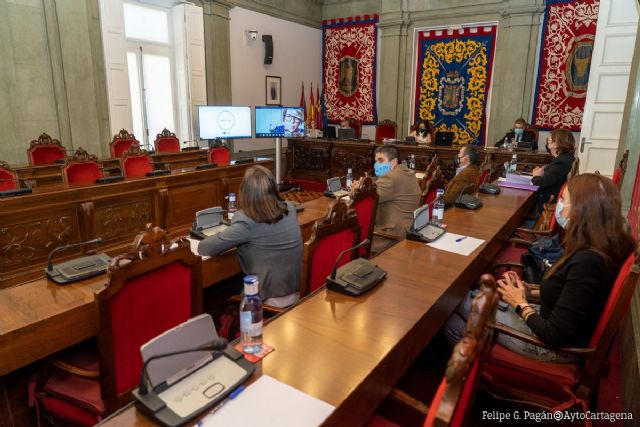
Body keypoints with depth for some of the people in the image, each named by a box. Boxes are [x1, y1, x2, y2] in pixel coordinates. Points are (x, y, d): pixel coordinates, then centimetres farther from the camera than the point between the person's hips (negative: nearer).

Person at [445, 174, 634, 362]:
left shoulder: (587, 262, -32)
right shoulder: (605, 247, -4)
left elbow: (555, 336, -27)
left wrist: (520, 304, -13)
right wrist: (533, 293, 0)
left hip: (557, 347, -8)